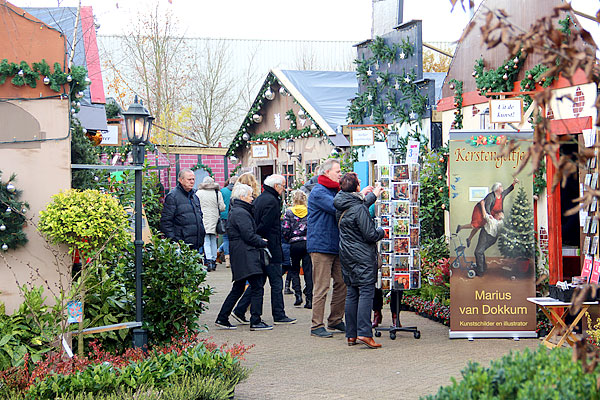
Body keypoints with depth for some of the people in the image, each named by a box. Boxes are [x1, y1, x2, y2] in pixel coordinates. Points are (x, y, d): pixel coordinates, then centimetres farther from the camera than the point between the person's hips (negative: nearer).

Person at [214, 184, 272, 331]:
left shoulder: (234, 211, 19)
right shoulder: (241, 213, -13)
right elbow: (249, 236, -17)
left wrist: (260, 241, 11)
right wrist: (263, 243, -4)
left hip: (239, 256, 11)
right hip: (247, 256, -11)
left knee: (238, 288, 15)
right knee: (257, 288, -7)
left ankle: (222, 318, 16)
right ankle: (255, 322, -6)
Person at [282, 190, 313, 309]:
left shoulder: (288, 212, -2)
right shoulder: (309, 211, 1)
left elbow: (285, 231, -7)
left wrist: (289, 239, 10)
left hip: (294, 244, -1)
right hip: (308, 243, 1)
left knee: (294, 270, 14)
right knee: (308, 271, 3)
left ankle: (298, 294, 0)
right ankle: (309, 299, -1)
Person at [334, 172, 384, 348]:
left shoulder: (342, 206, 8)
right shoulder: (359, 209, -17)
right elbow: (370, 235, -15)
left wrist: (373, 195, 44)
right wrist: (381, 231, 5)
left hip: (347, 255, 8)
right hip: (363, 257, -8)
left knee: (352, 294, 10)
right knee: (366, 292, -8)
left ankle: (351, 334, 12)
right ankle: (364, 333, -17)